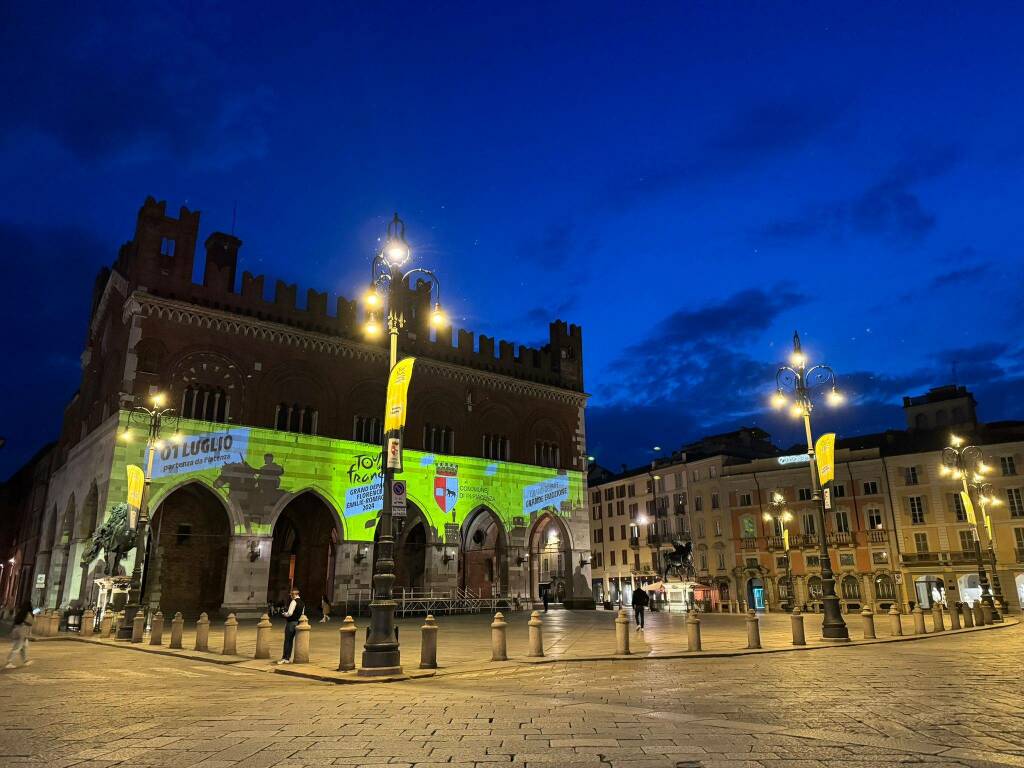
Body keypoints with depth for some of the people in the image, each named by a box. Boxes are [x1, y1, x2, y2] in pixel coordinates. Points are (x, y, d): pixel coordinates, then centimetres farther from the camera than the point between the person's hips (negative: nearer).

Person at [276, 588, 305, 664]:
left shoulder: (294, 601, -15)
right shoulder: (302, 603, 12)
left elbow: (290, 613, -22)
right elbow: (302, 613, 18)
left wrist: (285, 614, -3)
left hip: (290, 623, -8)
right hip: (296, 623, 8)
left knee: (287, 640, -4)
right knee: (291, 640, 12)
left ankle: (285, 658, -3)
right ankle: (288, 658, 15)